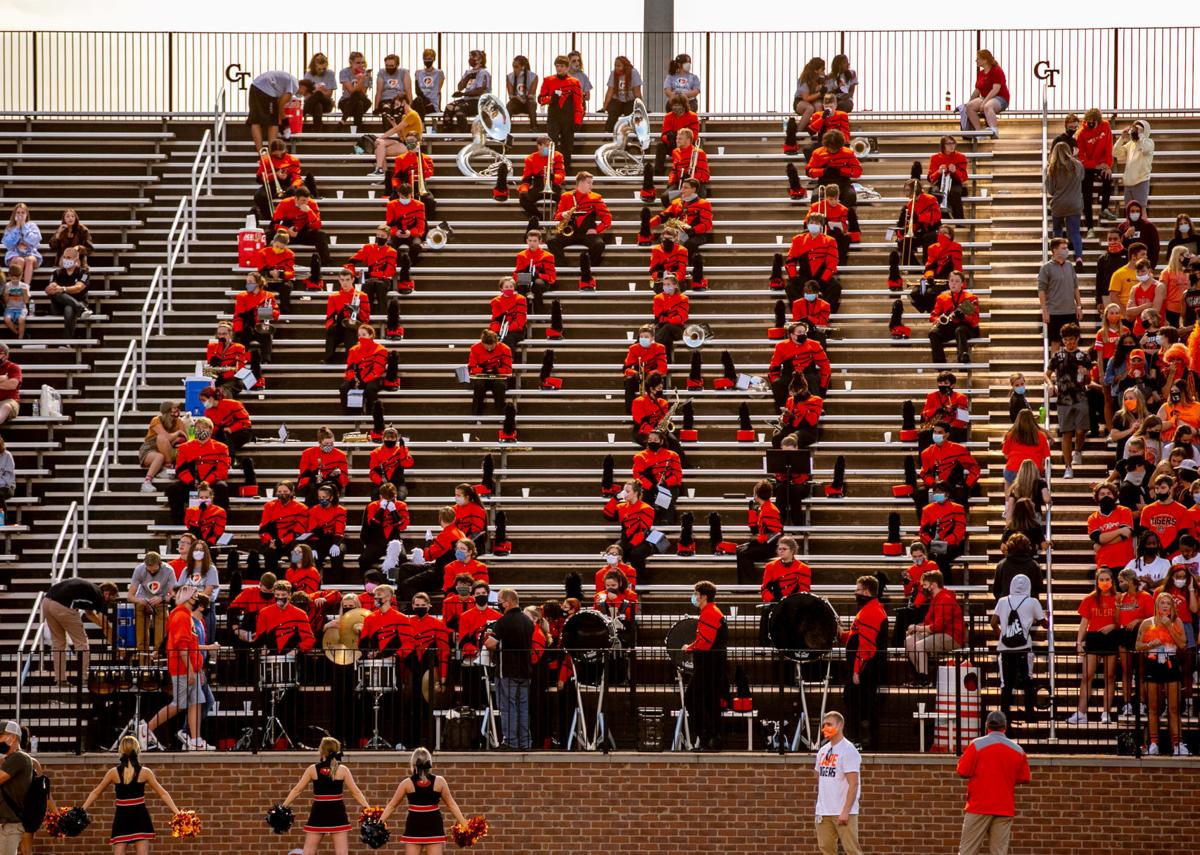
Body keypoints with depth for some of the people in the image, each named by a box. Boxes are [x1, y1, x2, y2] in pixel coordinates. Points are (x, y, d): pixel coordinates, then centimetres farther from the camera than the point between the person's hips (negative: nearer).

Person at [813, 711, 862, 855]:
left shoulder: (848, 750, -10)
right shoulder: (822, 751, 13)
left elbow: (853, 784, -16)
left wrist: (845, 811, -21)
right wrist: (820, 805, 15)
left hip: (843, 812, -8)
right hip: (823, 811, 8)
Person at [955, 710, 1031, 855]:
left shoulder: (977, 744, -7)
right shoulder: (1018, 750, 4)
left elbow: (962, 772, -7)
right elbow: (1024, 779, 8)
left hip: (979, 806, -3)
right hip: (1005, 809, 3)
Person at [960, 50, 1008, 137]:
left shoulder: (997, 71, -8)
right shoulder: (980, 73, 15)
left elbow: (995, 89, -18)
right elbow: (977, 91, 19)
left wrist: (984, 101, -24)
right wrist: (969, 102, 8)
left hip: (1001, 99, -7)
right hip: (985, 99, 7)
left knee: (987, 106, -41)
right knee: (969, 106, -21)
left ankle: (994, 131, -57)